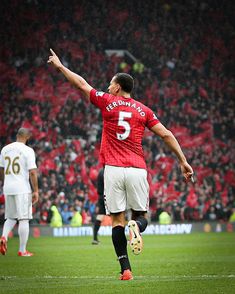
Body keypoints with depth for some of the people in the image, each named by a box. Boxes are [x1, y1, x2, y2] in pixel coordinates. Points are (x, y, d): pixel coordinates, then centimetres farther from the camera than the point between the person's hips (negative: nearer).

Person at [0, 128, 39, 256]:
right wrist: (36, 191, -8)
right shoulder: (27, 150, -8)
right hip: (22, 189, -5)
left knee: (11, 217, 17)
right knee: (24, 219, 0)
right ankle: (22, 250, 0)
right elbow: (32, 172, -13)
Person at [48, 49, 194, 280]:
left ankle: (126, 270, -6)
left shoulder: (107, 102, 4)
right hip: (137, 170, 1)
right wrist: (183, 161, 10)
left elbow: (81, 84, 12)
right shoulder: (143, 110, 9)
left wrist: (59, 65, 25)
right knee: (141, 216, 12)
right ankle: (136, 226, -25)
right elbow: (166, 135, 5)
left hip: (113, 170, -1)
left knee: (117, 221, 2)